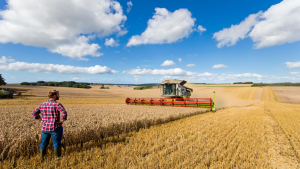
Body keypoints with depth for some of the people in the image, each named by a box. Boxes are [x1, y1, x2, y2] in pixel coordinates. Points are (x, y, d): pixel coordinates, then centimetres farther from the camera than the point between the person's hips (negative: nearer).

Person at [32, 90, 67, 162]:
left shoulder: (42, 104, 4)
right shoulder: (57, 104, -17)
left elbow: (34, 113, 11)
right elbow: (64, 113, -31)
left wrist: (41, 120, 11)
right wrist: (63, 120, -16)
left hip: (45, 128, 6)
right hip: (55, 128, -5)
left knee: (43, 143, 21)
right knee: (57, 143, 10)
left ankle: (41, 158, 31)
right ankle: (57, 158, 21)